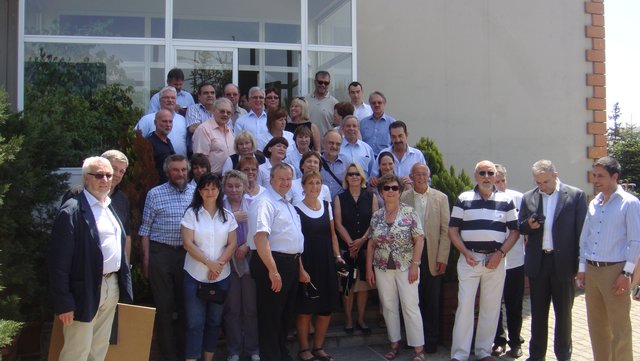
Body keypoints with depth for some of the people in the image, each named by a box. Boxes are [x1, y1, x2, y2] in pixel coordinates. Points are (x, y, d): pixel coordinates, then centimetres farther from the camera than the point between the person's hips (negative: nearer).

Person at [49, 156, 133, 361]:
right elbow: (58, 261, -17)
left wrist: (125, 284, 12)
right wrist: (63, 303, -19)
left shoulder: (111, 207, 12)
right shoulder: (72, 211, -14)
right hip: (86, 290, -8)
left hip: (111, 287, 8)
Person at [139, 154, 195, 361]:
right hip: (160, 253, -3)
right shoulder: (155, 194, -3)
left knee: (185, 303, 11)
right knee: (164, 305, 4)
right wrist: (146, 258, -5)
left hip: (188, 253, 3)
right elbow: (145, 228, -1)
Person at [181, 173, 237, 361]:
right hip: (195, 275, -3)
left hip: (221, 276, 3)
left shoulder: (227, 216, 7)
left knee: (214, 321, 11)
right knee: (195, 322, -3)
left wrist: (219, 264, -12)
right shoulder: (191, 213, -1)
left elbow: (232, 244, 4)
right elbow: (188, 243, -8)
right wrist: (209, 263, -15)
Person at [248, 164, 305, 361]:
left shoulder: (288, 204, 16)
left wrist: (299, 264, 21)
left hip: (291, 263, 10)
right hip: (273, 263, -10)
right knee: (271, 315, 0)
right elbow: (260, 238, -26)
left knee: (286, 313, 19)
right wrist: (273, 270, -29)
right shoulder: (266, 203, -15)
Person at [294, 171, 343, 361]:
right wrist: (300, 269, -15)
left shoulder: (326, 205, 9)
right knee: (305, 309, 2)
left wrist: (337, 256, 3)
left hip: (326, 265, 5)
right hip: (307, 265, -5)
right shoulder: (297, 209, -7)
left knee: (326, 309, 9)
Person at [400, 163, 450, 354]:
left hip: (432, 255, 0)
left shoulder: (441, 198, 5)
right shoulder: (402, 197, 5)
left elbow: (446, 230, 1)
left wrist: (442, 258, -5)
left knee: (432, 300, 4)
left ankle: (431, 339, 16)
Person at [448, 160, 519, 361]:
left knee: (491, 307, 7)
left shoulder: (506, 201, 7)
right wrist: (465, 252, -9)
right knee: (465, 305, -3)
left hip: (496, 260, 2)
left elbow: (514, 231, 6)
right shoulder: (463, 199, 4)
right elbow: (453, 229, 2)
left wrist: (500, 253, -7)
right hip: (469, 259, -1)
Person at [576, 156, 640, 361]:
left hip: (614, 271, -6)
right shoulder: (594, 204, 11)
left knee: (620, 328, -1)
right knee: (596, 325, 13)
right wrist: (582, 268, 12)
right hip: (591, 270, 6)